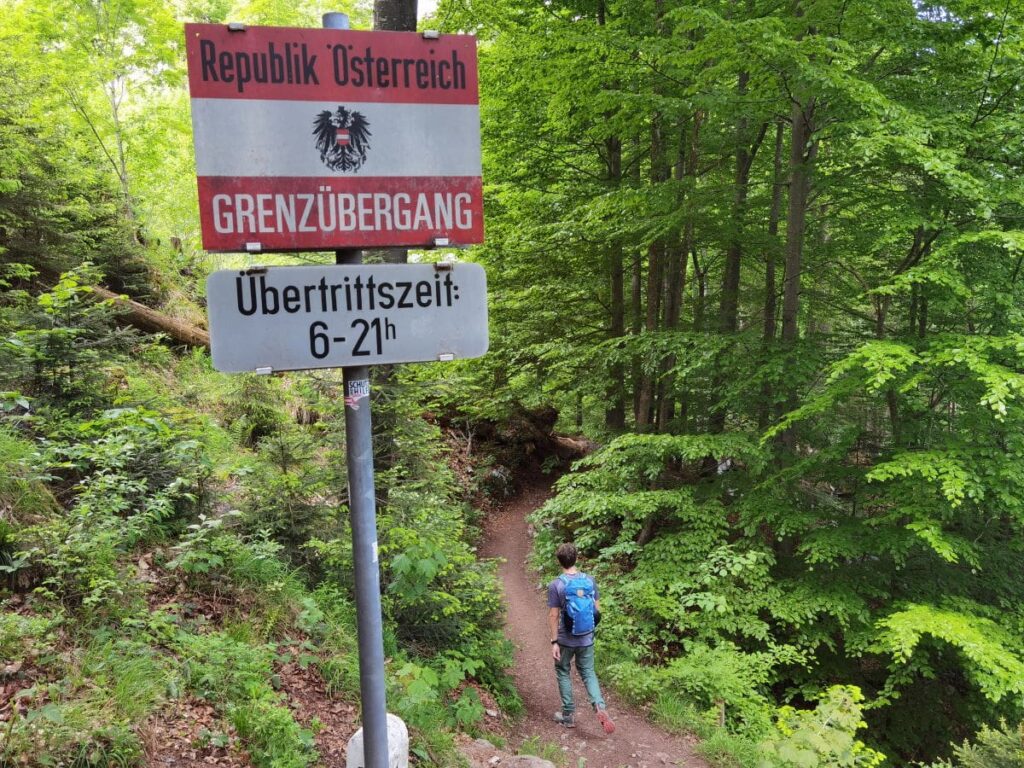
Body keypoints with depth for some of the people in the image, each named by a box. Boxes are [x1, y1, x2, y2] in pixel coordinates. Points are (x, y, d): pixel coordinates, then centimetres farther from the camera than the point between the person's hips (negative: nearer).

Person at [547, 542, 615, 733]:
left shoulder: (555, 586, -16)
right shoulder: (590, 580, -5)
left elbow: (553, 615, -14)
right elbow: (597, 609, 3)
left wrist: (554, 641, -7)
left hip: (566, 640, -3)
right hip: (587, 639, 3)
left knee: (563, 673, 16)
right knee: (588, 673, 16)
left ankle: (568, 715, 22)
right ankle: (599, 707, -5)